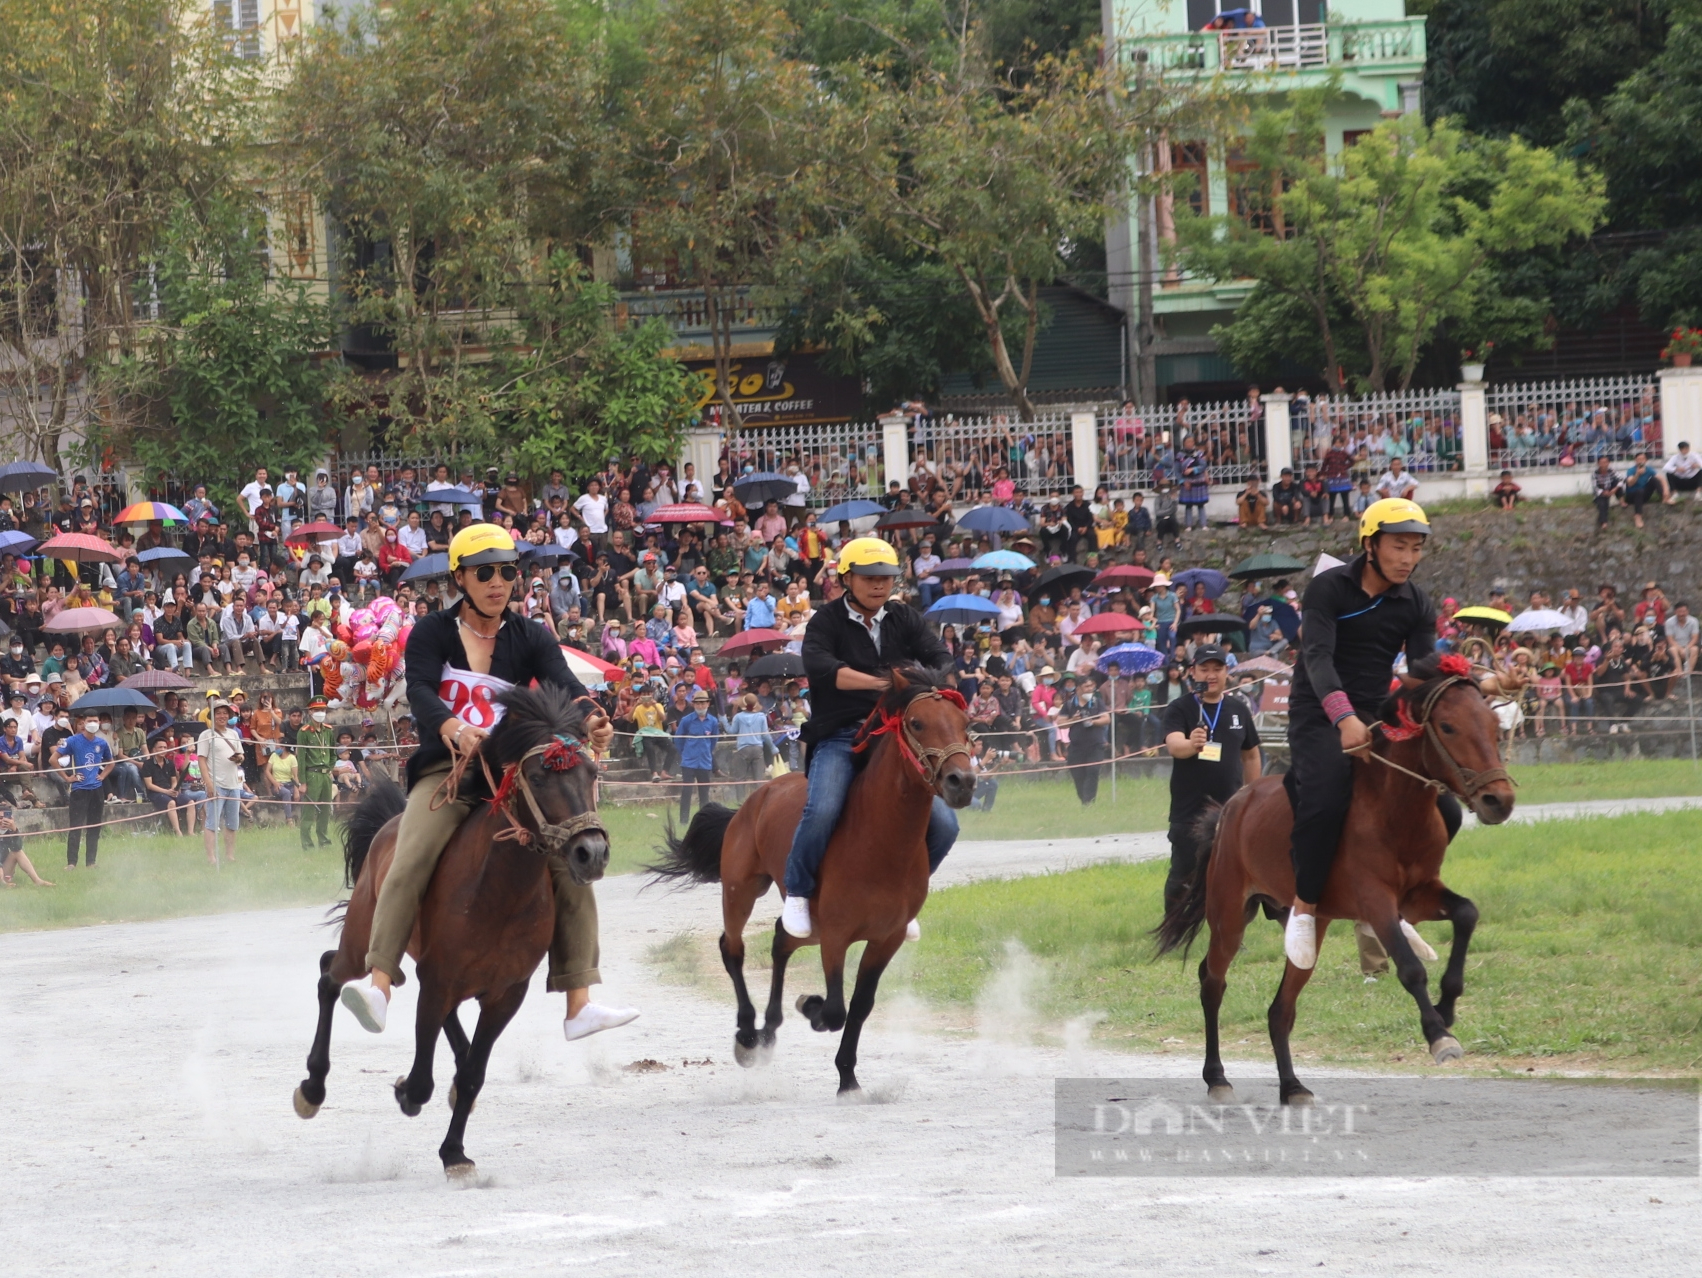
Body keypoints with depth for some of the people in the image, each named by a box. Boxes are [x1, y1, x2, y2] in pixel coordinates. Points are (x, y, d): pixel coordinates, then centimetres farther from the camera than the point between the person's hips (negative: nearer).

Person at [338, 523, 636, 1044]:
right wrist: (451, 729, -38)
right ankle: (378, 985, -38)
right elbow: (419, 691, -15)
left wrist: (591, 721, -33)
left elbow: (563, 685, -10)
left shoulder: (530, 639, 8)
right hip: (445, 771, -3)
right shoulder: (432, 633, 2)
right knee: (411, 860, -28)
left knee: (570, 864, -14)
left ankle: (579, 1005, -14)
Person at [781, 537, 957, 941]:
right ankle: (797, 893, -8)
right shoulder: (827, 621, 0)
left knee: (943, 825, -8)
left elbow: (939, 657, 1)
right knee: (822, 810, -31)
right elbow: (819, 665, -20)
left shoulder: (905, 619, 13)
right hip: (839, 737, -4)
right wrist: (877, 683, -33)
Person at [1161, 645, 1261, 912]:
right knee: (1183, 879, -4)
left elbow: (1250, 755, 16)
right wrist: (1191, 744, -47)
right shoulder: (1179, 709, -5)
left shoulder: (1239, 709, 7)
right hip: (1189, 812, -3)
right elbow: (1174, 745, -24)